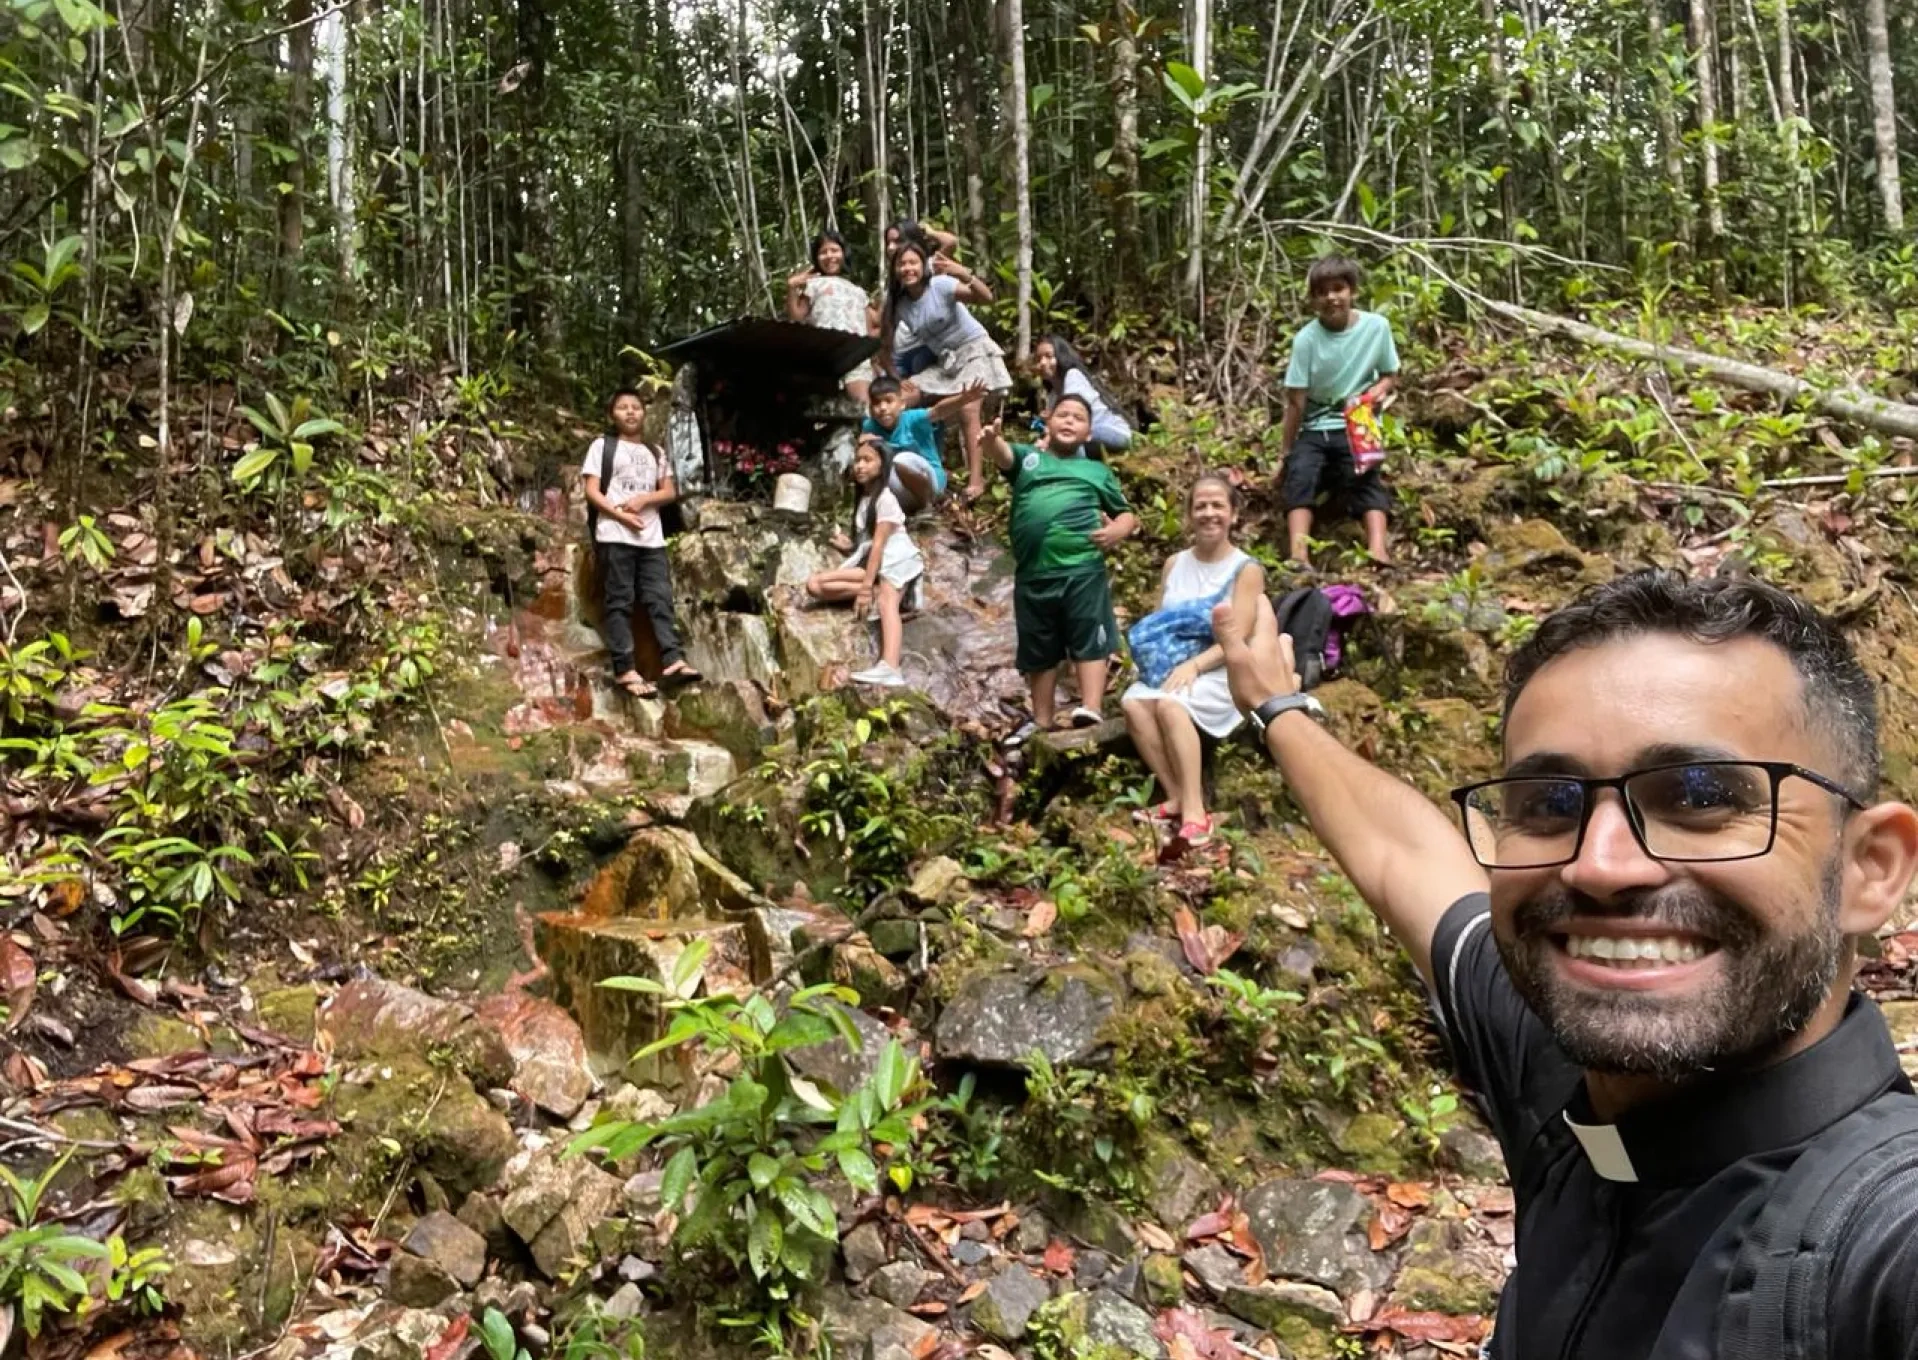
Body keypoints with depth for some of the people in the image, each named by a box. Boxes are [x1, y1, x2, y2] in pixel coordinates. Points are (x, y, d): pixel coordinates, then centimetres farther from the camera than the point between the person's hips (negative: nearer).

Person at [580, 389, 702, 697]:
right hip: (614, 536, -4)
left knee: (660, 598, -4)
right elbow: (592, 491, -1)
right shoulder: (602, 446, 8)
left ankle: (673, 661, -10)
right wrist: (621, 515, -14)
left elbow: (670, 492, 13)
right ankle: (625, 669, -9)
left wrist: (644, 499, -6)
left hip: (651, 536, 4)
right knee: (620, 602, -5)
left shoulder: (655, 453, 22)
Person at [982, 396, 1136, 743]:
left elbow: (1127, 514, 20)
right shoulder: (1027, 457, 16)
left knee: (1088, 640, -12)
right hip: (1032, 573, 2)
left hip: (1083, 570, -1)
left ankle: (1091, 710, -19)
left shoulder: (1098, 471, 18)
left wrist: (1117, 530, -4)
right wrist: (992, 439, -30)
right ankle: (1042, 721, 19)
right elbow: (1003, 454, -6)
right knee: (1038, 650, 9)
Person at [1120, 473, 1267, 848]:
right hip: (1170, 667, 5)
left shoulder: (1246, 570, -3)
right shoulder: (1174, 564, 14)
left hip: (1222, 672, -5)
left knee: (1170, 704, -34)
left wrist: (1194, 665, -24)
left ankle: (1195, 811, -33)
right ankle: (1177, 799, -21)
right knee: (1133, 702, -26)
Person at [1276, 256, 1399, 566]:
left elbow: (1389, 375, 8)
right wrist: (1286, 454, -6)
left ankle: (1378, 551, -38)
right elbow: (1296, 402, -9)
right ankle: (1297, 555, -41)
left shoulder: (1377, 326, -7)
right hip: (1315, 428, -1)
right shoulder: (1307, 339, -11)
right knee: (1300, 470, -26)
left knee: (1364, 477, -23)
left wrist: (1377, 391, -16)